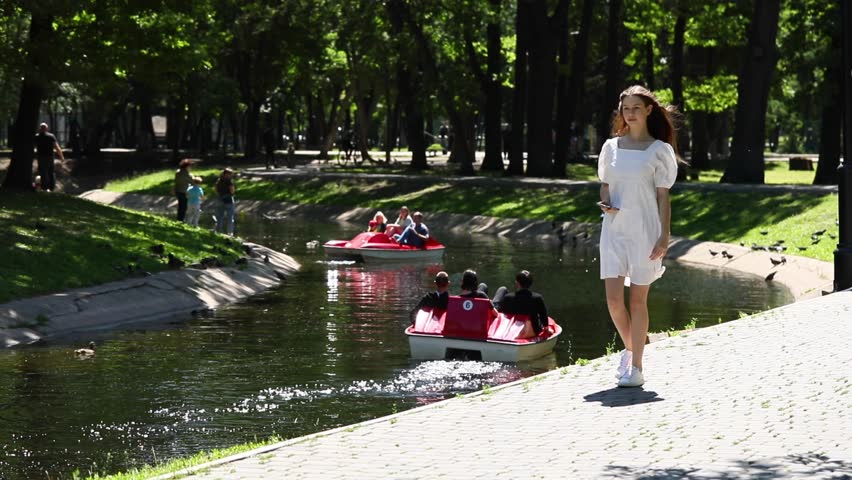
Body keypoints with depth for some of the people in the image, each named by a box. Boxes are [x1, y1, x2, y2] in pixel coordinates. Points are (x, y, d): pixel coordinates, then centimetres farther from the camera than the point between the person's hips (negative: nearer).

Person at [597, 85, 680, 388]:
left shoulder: (659, 150, 0)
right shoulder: (611, 147, 10)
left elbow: (663, 197, -1)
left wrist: (664, 236, -8)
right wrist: (605, 203, -5)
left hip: (644, 232, -3)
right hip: (614, 228, 3)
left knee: (638, 299, 0)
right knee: (613, 298, -4)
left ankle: (636, 367, 6)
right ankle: (629, 348, 22)